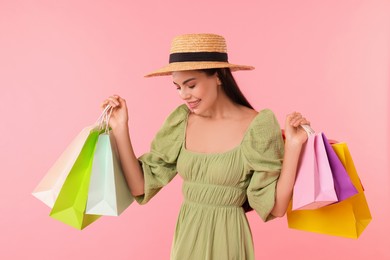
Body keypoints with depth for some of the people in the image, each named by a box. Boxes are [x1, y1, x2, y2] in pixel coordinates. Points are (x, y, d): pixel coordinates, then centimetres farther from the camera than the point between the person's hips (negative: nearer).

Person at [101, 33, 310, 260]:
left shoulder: (256, 127, -14)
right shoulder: (181, 122, -2)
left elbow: (276, 208, -13)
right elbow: (141, 187, -2)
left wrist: (293, 145, -22)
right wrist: (121, 129, -7)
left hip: (227, 241, -4)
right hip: (185, 238, 4)